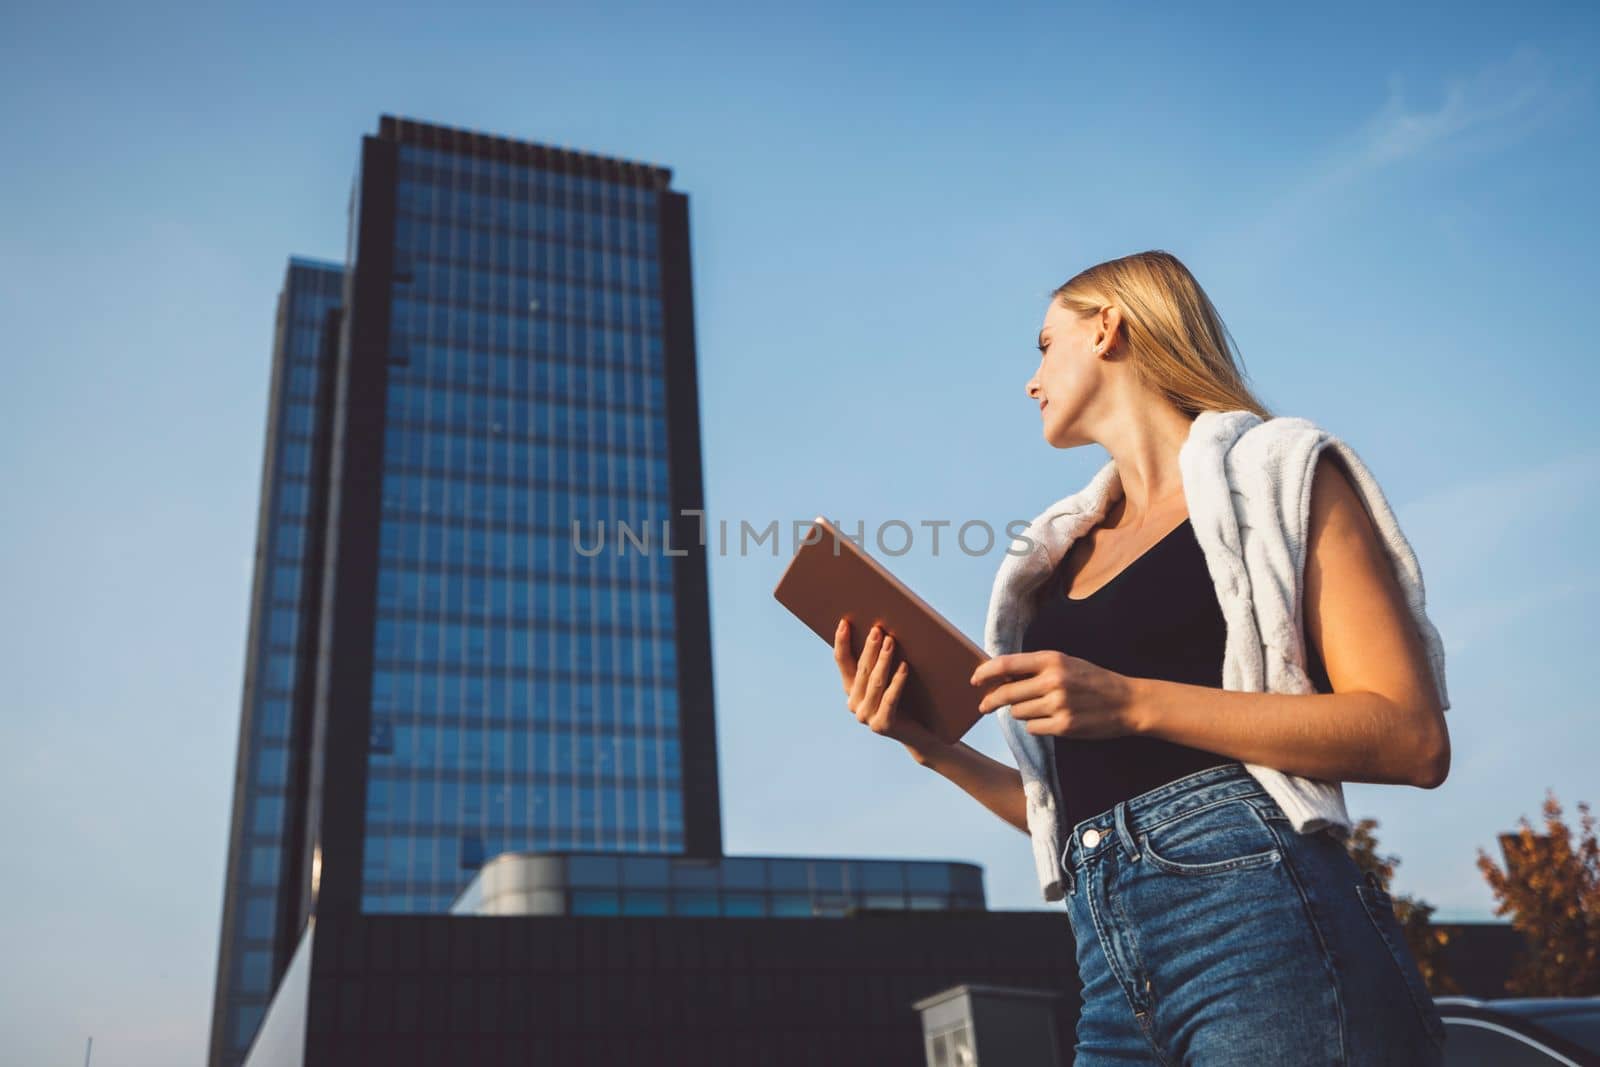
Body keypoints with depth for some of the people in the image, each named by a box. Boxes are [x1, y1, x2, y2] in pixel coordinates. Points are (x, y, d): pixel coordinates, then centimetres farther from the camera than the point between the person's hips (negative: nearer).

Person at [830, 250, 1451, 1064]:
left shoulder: (1276, 472, 3)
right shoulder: (1067, 555, 20)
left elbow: (1414, 739, -9)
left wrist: (1135, 704, -16)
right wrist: (933, 747, 6)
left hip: (1263, 918, -6)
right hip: (1113, 971, 6)